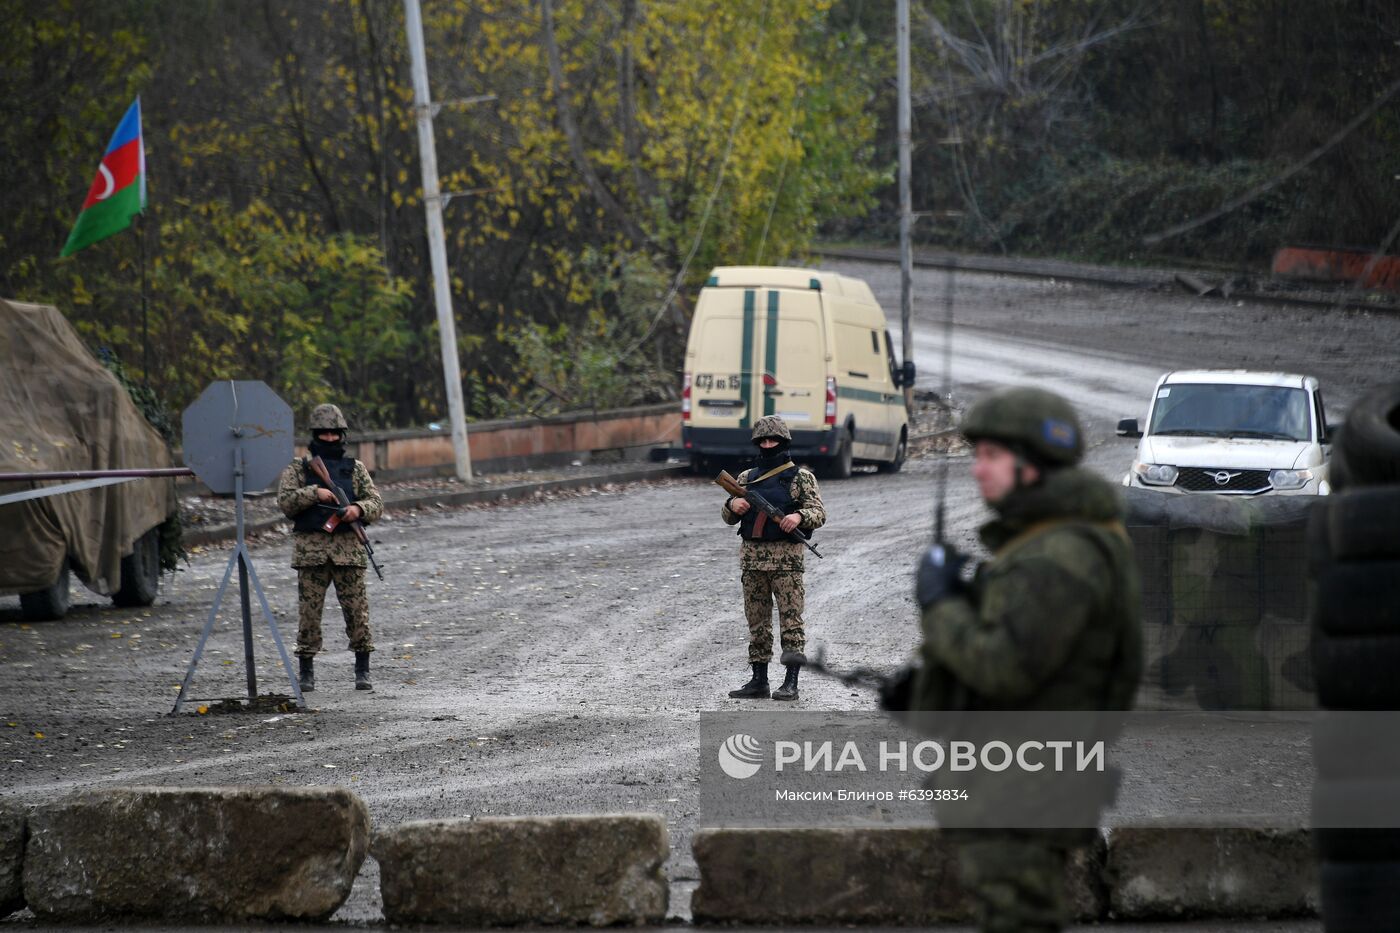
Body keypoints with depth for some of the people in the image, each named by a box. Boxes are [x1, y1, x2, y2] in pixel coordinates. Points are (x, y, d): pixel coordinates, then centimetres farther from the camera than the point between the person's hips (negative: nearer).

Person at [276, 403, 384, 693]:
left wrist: (358, 509, -13)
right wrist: (314, 493, -16)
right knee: (309, 613, 0)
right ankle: (307, 673, 7)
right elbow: (285, 502, -3)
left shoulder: (355, 469, 13)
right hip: (311, 549, -1)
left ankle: (363, 671, 4)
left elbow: (376, 504, 8)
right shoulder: (297, 470, 9)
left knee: (357, 610, -2)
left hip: (348, 549, 1)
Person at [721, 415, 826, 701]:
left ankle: (791, 683, -8)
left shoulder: (801, 477, 2)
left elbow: (819, 513, -3)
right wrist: (733, 505, -6)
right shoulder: (747, 478, 15)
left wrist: (799, 516, -24)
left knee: (790, 619, -7)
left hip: (786, 558, -5)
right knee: (757, 621, 7)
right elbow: (728, 518, 17)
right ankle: (759, 681, 12)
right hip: (752, 556, 5)